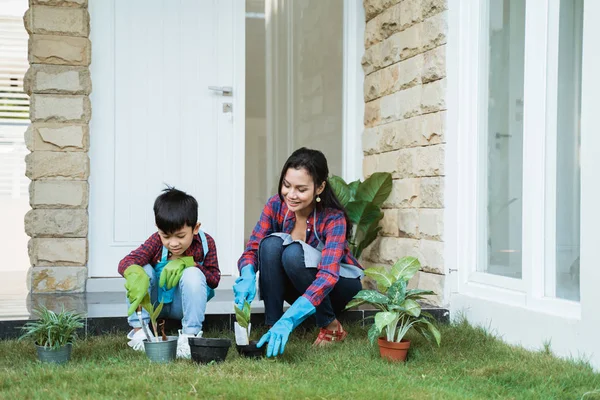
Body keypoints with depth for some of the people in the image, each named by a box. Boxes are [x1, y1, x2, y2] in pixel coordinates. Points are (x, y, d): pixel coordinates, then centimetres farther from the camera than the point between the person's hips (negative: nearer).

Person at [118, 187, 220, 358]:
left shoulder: (206, 243, -16)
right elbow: (125, 263, -31)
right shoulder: (157, 241, -19)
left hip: (182, 304, -1)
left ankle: (191, 334, -22)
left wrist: (188, 263, -30)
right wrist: (136, 275, -57)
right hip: (154, 301, 1)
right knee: (141, 270, -26)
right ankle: (139, 330, -17)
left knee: (193, 274, -31)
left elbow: (214, 278, -15)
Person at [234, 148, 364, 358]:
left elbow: (328, 275, -40)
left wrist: (289, 320, -53)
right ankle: (272, 326, -21)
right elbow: (252, 248, -17)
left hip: (340, 285, -3)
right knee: (271, 243, -27)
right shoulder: (276, 205, -16)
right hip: (299, 287, 3)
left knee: (294, 253, -34)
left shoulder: (333, 218, -28)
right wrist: (247, 276, -43)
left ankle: (331, 327, -15)